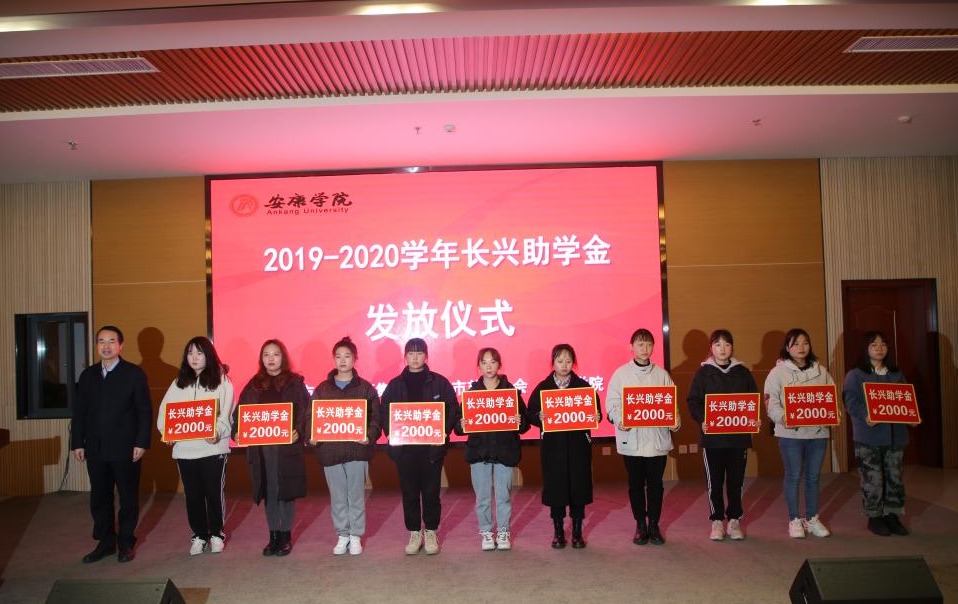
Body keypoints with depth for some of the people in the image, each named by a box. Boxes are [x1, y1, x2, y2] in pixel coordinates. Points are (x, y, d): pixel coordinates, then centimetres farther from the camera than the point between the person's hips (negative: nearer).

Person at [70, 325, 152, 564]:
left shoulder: (134, 374, -3)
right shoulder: (88, 375, 10)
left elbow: (145, 411, -6)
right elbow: (79, 411, 11)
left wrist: (141, 443, -12)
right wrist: (77, 443, 4)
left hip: (125, 448, -4)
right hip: (95, 448, 4)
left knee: (128, 497, 6)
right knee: (99, 498, 11)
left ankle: (126, 543, 20)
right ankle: (105, 542, 24)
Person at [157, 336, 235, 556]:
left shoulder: (221, 381, 0)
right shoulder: (179, 382, 12)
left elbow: (227, 412, -6)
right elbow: (165, 409, 8)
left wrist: (218, 432, -23)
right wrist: (167, 430, -10)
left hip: (212, 446, -3)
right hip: (184, 448, 3)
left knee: (214, 492, 3)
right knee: (193, 494, 10)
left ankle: (216, 534, 20)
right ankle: (199, 535, 23)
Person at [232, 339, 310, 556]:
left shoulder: (295, 382, 1)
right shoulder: (254, 384, 11)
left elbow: (305, 410, -5)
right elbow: (240, 410, 8)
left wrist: (298, 431, -20)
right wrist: (237, 431, -8)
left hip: (287, 445, -3)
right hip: (260, 446, 3)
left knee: (286, 490, 3)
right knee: (268, 491, 8)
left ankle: (286, 535, 15)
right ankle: (273, 535, 19)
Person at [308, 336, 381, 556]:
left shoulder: (366, 388, 3)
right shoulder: (322, 389, 8)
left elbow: (375, 418, 0)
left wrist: (369, 436, -16)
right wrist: (312, 437, -9)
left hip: (357, 449, -2)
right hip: (330, 450, 2)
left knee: (356, 494, 5)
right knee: (337, 496, 9)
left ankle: (356, 536, 18)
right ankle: (342, 535, 22)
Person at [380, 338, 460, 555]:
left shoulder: (439, 382, 2)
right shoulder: (395, 384, 7)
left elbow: (453, 409, 3)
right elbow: (384, 411, 9)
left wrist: (445, 431, -9)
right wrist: (391, 433, -4)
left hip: (432, 447, -1)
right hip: (404, 447, 1)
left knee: (431, 490, 4)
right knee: (409, 492, 7)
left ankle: (431, 533, 18)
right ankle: (414, 533, 19)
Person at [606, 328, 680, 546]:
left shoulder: (662, 374, 5)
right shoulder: (621, 373, 1)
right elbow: (612, 403, -1)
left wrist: (675, 419, -13)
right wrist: (619, 421, -19)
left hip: (657, 439, 1)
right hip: (631, 439, -1)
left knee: (655, 484, 8)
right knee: (636, 485, 9)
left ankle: (654, 524, 22)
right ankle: (640, 525, 23)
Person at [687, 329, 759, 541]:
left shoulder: (743, 372, 7)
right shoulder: (703, 373, 1)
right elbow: (693, 402, -2)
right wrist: (702, 420, -18)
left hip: (739, 435, 2)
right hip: (712, 437, -2)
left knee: (736, 480, 8)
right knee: (714, 481, 5)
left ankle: (734, 520, 22)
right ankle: (717, 521, 16)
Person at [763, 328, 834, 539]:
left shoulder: (821, 371, 11)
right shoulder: (778, 372, -2)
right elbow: (770, 401, -7)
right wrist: (782, 418, -22)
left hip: (818, 431, 4)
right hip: (790, 432, -4)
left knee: (813, 476, 11)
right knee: (793, 475, 3)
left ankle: (812, 518, 24)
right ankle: (794, 520, 15)